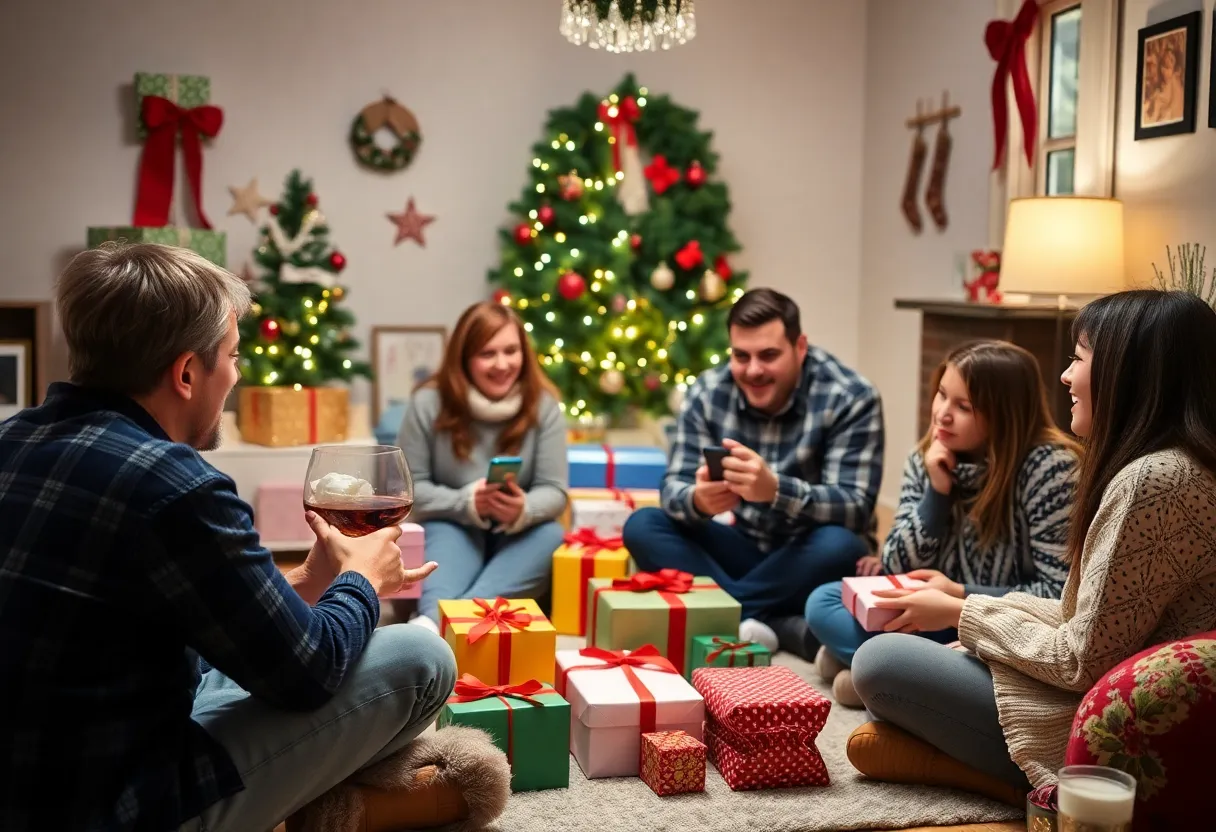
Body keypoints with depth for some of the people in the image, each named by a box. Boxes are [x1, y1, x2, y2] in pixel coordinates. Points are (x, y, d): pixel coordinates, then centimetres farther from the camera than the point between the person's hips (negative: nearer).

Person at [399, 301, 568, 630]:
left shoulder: (543, 405, -7)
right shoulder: (429, 403, -10)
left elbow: (554, 491, -8)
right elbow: (410, 486, -7)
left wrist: (523, 510, -32)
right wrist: (466, 503, -25)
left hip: (519, 536, 1)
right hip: (454, 527, -1)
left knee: (550, 534, -32)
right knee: (444, 535, -35)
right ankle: (435, 618, -65)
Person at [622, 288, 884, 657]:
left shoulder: (850, 398, -16)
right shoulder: (708, 392, -7)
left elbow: (855, 510, -25)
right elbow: (674, 489, -11)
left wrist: (775, 489, -44)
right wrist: (698, 500, -38)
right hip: (746, 549, 4)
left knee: (841, 545, -36)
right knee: (642, 526, -18)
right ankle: (786, 627, -27)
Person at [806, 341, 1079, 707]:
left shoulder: (1048, 467, -20)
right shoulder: (924, 461, -2)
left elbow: (1058, 595, -20)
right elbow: (899, 569, -4)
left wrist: (960, 594, -25)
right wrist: (937, 491, -16)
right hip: (942, 621, 7)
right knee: (823, 602, -4)